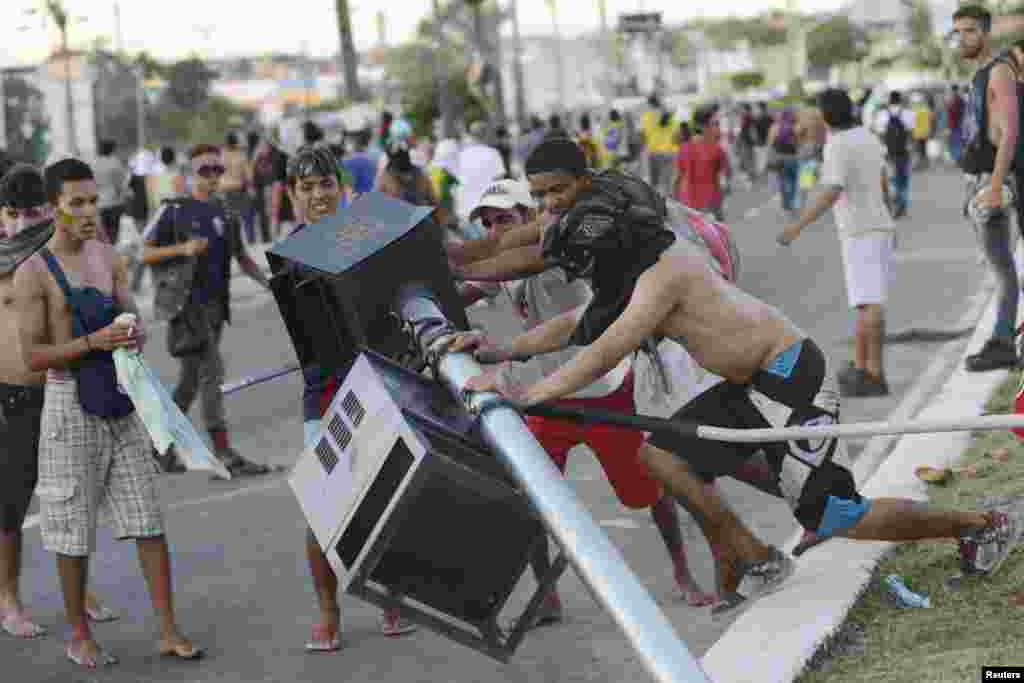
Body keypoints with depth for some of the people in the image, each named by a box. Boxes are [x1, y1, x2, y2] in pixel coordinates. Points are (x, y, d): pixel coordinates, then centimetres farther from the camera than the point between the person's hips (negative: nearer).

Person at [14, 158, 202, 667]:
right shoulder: (33, 273, -8)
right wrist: (92, 342, -23)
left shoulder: (109, 259, 8)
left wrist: (134, 334, -14)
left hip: (120, 399, 5)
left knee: (149, 520, 3)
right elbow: (33, 356, -11)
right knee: (73, 528, 4)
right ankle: (78, 636, 18)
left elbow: (133, 323, 10)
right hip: (70, 403, -5)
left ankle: (168, 632, 8)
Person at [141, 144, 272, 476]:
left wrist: (268, 282, 1)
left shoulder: (227, 213, 13)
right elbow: (145, 253, -3)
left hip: (216, 305, 6)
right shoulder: (174, 210, -3)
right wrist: (183, 248, -17)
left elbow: (242, 258, 17)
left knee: (191, 379, 12)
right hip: (186, 303, -6)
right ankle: (223, 454, -13)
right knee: (212, 372, -13)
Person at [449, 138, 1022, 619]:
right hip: (750, 385, 10)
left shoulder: (663, 272, -20)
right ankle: (753, 563, 11)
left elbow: (605, 354, -27)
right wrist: (502, 351, 5)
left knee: (832, 521, -7)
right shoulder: (644, 261, 10)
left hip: (792, 380, -10)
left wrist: (526, 395, -26)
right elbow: (577, 324, 15)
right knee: (662, 454, 5)